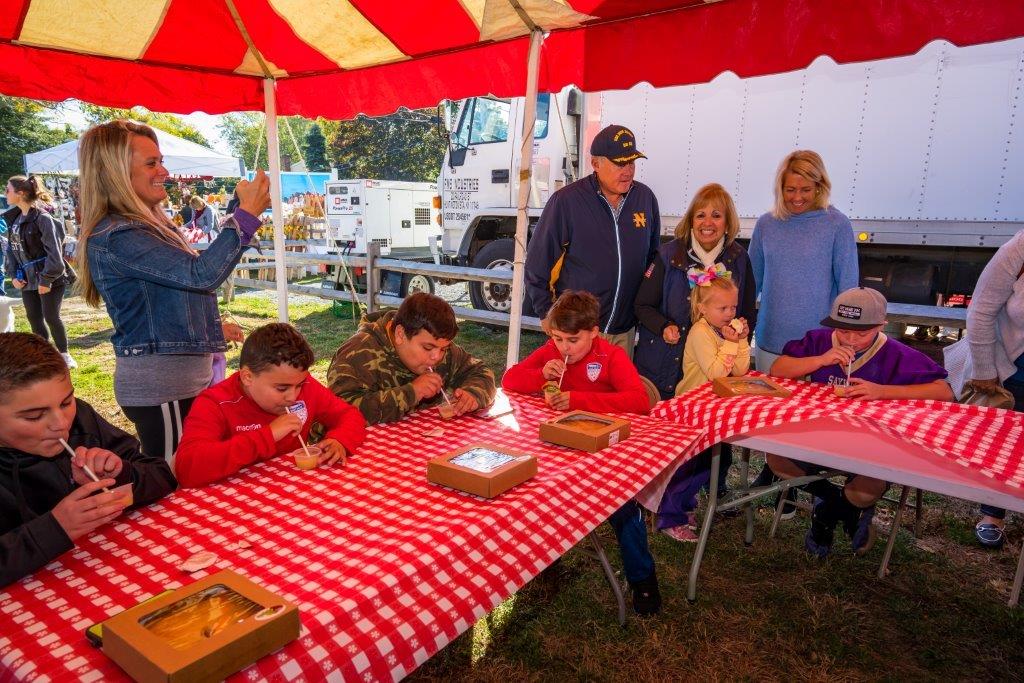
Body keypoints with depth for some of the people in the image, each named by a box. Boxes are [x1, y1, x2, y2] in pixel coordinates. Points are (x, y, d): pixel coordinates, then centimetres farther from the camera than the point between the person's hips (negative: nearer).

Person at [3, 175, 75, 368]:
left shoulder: (42, 218, -15)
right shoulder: (13, 218, 9)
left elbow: (54, 252, -18)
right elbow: (11, 249, 13)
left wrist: (46, 279, -19)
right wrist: (13, 275, 2)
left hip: (50, 279, -7)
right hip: (27, 279, 7)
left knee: (51, 317, -1)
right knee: (33, 318, 11)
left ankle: (64, 354, 17)